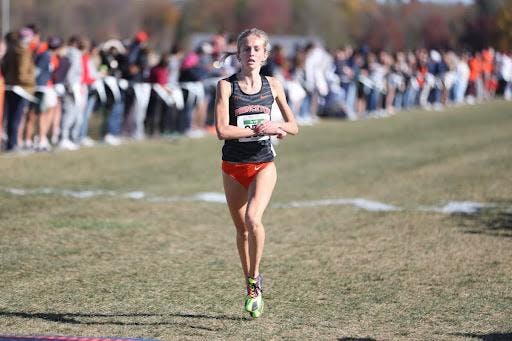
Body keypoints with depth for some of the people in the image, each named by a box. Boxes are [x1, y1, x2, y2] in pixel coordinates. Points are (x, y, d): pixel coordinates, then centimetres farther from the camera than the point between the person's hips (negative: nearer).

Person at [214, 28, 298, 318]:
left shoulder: (273, 85, 2)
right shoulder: (227, 86, -6)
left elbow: (293, 126, 9)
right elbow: (222, 130, -16)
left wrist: (275, 127, -13)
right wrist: (258, 130, -22)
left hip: (264, 164, 0)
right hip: (233, 166, 1)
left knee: (253, 218, -24)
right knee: (241, 228, 11)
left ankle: (255, 279, -8)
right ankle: (251, 284, 30)